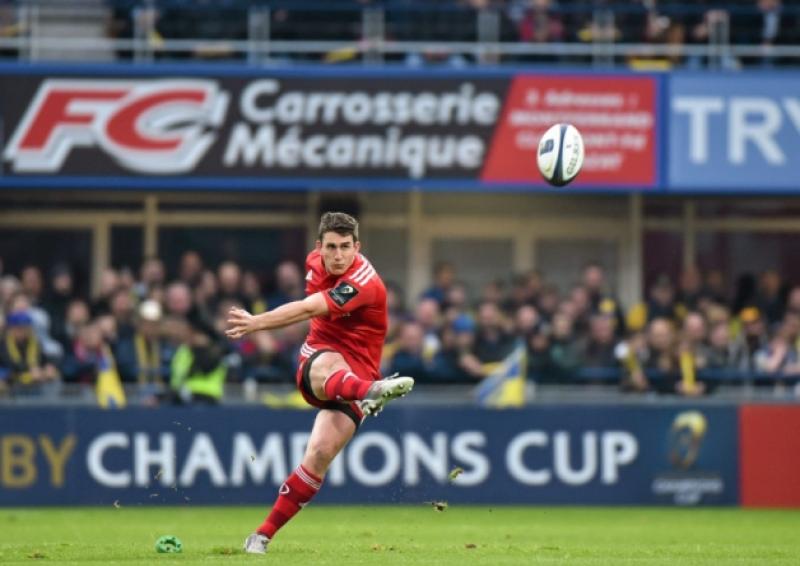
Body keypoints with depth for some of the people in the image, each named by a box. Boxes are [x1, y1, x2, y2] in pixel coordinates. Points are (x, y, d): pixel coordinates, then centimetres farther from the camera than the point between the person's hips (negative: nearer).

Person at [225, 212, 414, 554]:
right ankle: (371, 392, -74)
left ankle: (263, 534, -9)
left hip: (357, 371, -4)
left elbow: (307, 309, -34)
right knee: (329, 367, -38)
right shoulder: (315, 262, 2)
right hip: (315, 361, 4)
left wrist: (256, 323, -43)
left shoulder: (363, 284, -20)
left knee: (319, 454, -20)